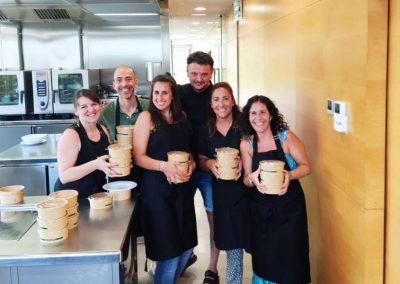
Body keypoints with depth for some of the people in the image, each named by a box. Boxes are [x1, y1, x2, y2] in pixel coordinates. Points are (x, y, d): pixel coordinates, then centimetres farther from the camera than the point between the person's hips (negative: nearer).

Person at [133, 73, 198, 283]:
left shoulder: (182, 118, 10)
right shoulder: (146, 117, -5)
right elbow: (138, 156, -9)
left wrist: (191, 165, -2)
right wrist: (163, 166, -24)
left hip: (181, 188, 6)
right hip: (156, 189, -6)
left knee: (186, 247, 13)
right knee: (168, 252, -4)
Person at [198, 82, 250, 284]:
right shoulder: (206, 129, 3)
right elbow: (201, 160, 8)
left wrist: (243, 162, -20)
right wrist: (210, 164, -13)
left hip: (244, 188, -2)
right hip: (221, 190, 2)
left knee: (240, 237, 1)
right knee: (231, 239, 12)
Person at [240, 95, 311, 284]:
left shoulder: (286, 137, -9)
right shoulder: (246, 144, -1)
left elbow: (306, 166, -4)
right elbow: (246, 179, 3)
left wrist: (290, 175, -24)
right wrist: (253, 178, -21)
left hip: (289, 205, -2)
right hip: (261, 208, 2)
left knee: (289, 256, 0)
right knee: (264, 256, 9)